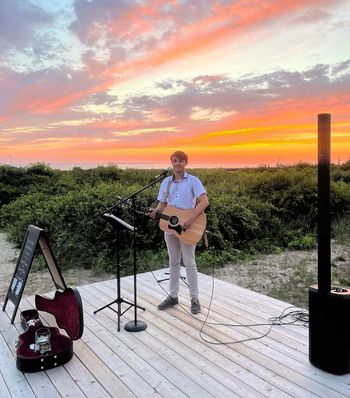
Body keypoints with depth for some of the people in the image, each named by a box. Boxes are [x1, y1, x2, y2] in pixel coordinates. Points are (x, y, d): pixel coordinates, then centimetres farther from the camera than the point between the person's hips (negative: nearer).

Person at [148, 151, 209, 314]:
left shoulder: (193, 181, -7)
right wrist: (155, 211, -12)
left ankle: (194, 299, 13)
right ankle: (173, 296, 25)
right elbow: (162, 203, 11)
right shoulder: (166, 182, 8)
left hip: (187, 228, -5)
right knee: (173, 262, 14)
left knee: (189, 263, 1)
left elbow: (204, 201, -17)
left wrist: (191, 218, -26)